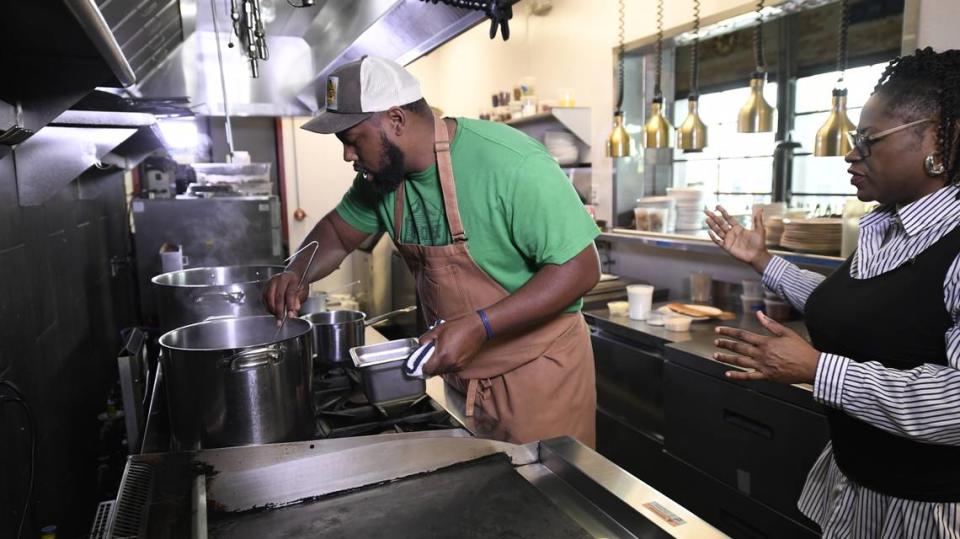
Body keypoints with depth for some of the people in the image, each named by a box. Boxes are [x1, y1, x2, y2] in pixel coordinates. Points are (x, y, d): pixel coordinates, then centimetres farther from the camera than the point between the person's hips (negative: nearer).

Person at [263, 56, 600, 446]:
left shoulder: (513, 164, -25)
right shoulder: (382, 175, -3)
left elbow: (580, 268, -23)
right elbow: (338, 231, 14)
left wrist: (480, 326, -29)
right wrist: (296, 275, -6)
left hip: (537, 370, -6)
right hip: (462, 375, 6)